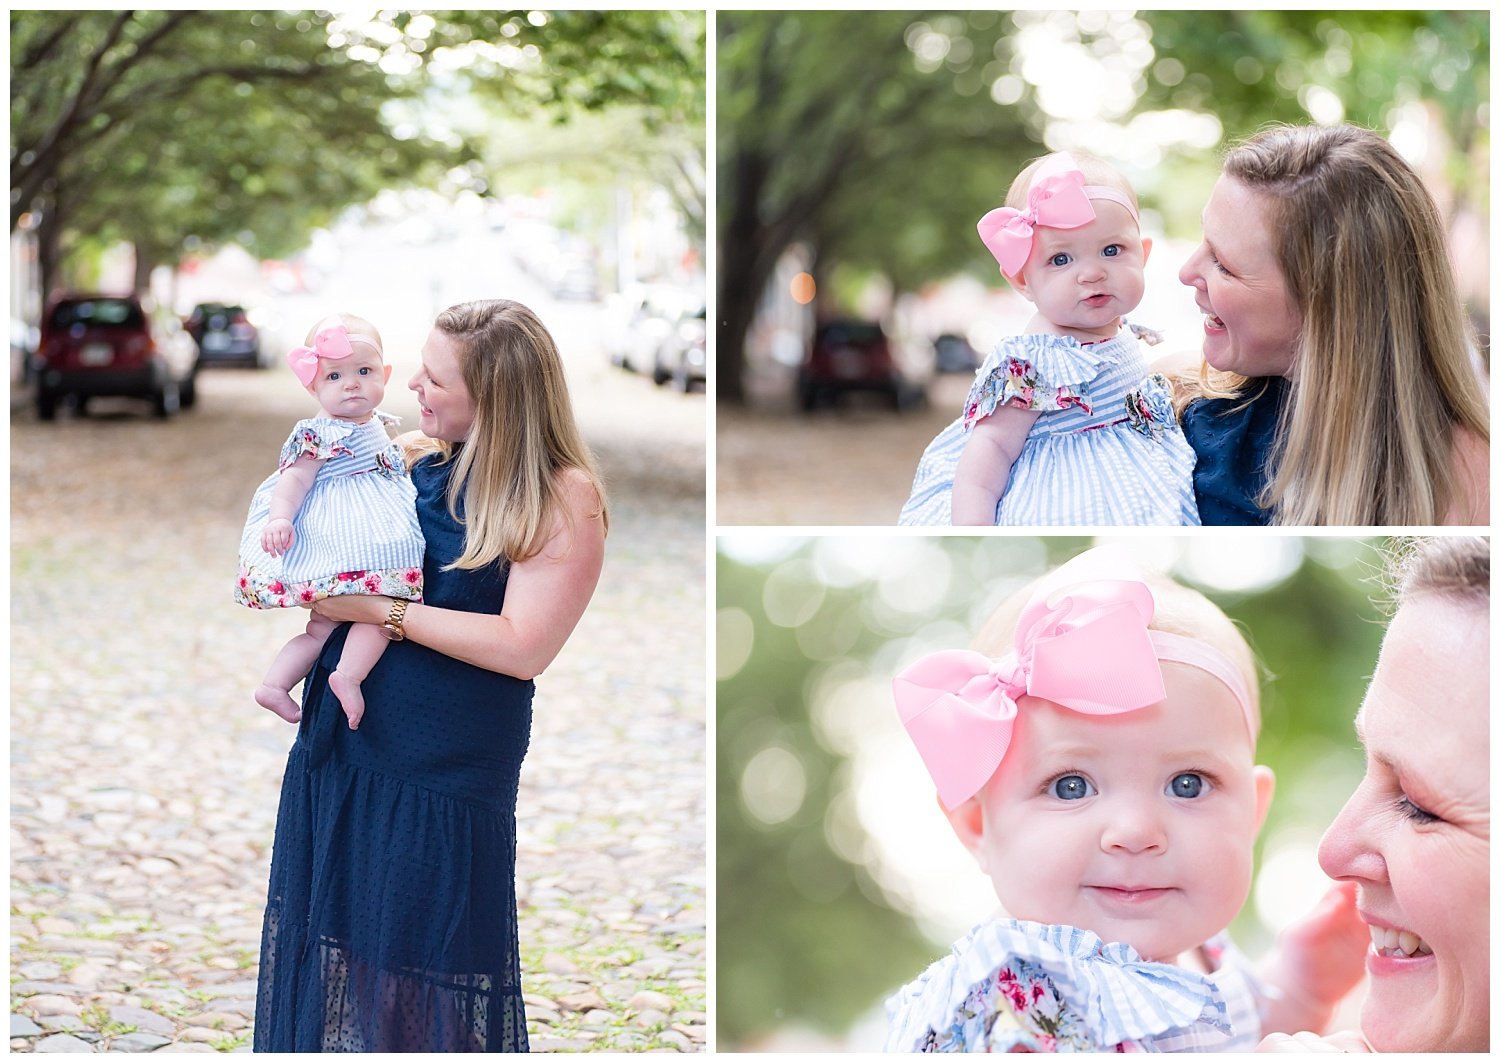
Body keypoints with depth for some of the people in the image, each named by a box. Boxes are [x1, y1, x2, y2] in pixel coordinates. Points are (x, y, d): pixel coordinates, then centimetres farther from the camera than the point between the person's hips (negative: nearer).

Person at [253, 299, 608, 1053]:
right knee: (328, 938, 18)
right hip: (338, 743, 6)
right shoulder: (410, 454, 4)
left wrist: (380, 611, -18)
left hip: (445, 771, -6)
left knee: (425, 958, 5)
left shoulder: (563, 499, -13)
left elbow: (523, 649, -21)